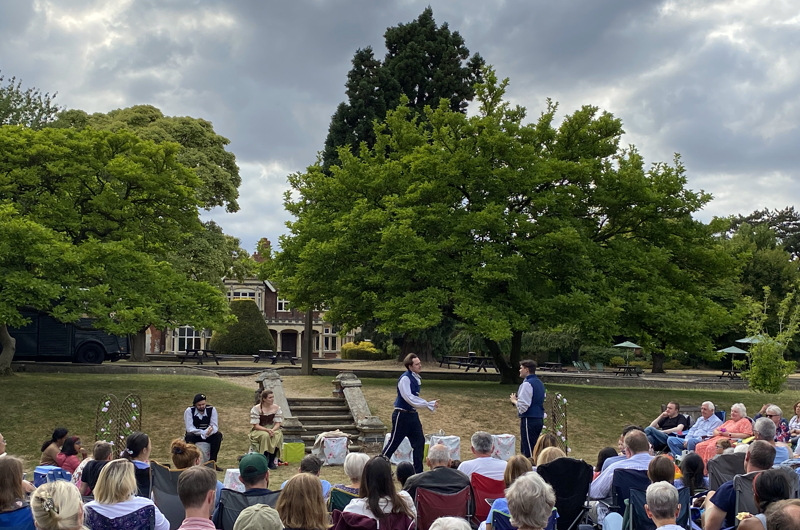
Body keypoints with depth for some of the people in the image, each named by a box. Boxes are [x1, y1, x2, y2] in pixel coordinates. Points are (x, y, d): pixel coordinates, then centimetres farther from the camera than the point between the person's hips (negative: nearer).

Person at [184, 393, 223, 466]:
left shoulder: (212, 410, -12)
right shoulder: (189, 411, -16)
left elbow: (215, 427, -15)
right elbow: (189, 428, -24)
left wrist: (210, 431, -41)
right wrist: (204, 433, -38)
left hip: (208, 436, 2)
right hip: (194, 436, -2)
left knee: (218, 435, -26)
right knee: (189, 436, -35)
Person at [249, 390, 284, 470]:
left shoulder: (277, 408, 0)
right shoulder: (256, 409, -11)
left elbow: (278, 423, -2)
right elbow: (255, 426, -13)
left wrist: (272, 430, -24)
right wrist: (266, 430, -29)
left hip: (272, 430, 3)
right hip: (258, 431, -3)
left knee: (278, 435, -30)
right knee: (265, 435, -36)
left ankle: (272, 461, -20)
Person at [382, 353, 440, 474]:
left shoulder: (415, 378, 7)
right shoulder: (405, 379, -20)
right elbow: (409, 398, -25)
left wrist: (431, 404, 8)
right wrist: (428, 404, -24)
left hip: (412, 414, 9)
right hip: (401, 415, -9)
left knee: (419, 442, 7)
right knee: (394, 442, 2)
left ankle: (418, 472, 14)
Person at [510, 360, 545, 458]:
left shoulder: (527, 384, -14)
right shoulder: (540, 383, 14)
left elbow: (522, 407, -21)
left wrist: (514, 400, -2)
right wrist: (518, 399, 18)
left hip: (529, 420, -9)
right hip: (539, 419, 9)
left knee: (529, 451, -5)